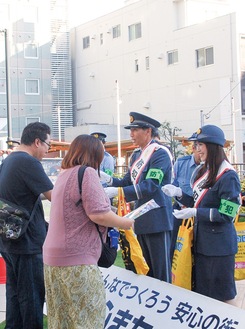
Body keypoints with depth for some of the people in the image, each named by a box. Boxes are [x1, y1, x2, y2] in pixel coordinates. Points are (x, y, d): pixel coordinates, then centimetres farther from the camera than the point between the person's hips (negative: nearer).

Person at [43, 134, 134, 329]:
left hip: (54, 255, 9)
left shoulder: (65, 174, 15)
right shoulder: (87, 172, -11)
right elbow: (98, 214, -19)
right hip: (76, 258, -9)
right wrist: (126, 223, -4)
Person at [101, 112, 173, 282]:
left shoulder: (160, 153, -12)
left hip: (157, 220, -9)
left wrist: (117, 191, -26)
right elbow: (128, 182, 14)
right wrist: (109, 179, -6)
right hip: (141, 219, 9)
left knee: (161, 271, -3)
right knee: (146, 270, 16)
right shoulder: (136, 155, 14)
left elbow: (150, 186, -21)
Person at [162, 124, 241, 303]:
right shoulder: (201, 171, 8)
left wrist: (195, 213, -21)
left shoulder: (228, 176, -16)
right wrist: (179, 193, 1)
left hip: (219, 244, -8)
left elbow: (227, 214, -18)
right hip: (201, 241, 8)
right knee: (202, 291, 17)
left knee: (222, 295, 3)